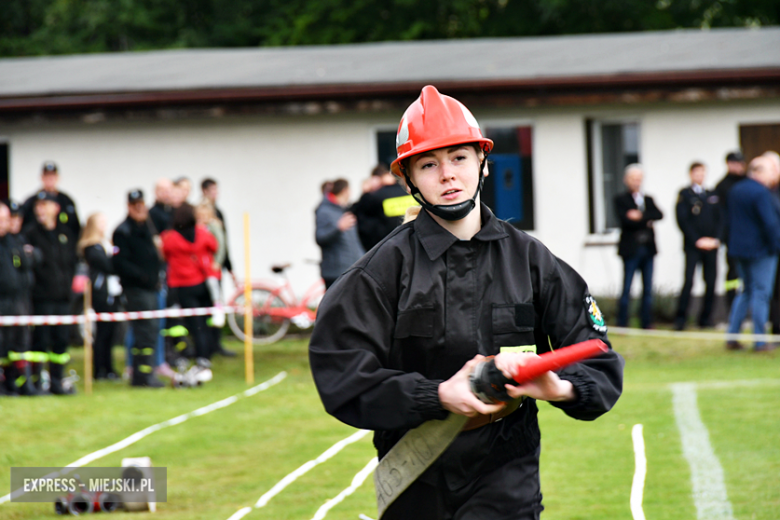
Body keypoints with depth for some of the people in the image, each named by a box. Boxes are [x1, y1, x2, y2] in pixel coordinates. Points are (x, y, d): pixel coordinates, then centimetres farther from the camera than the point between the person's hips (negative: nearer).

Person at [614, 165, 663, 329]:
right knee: (626, 290, -5)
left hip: (648, 248, 5)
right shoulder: (621, 200, 1)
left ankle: (647, 323, 11)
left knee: (648, 289, 6)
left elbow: (659, 215, -3)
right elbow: (626, 219, -14)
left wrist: (641, 216, -16)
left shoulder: (648, 199, 15)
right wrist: (647, 221, -10)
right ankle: (622, 324, -2)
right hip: (631, 249, -5)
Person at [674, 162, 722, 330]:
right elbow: (682, 220, -5)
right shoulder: (684, 194, 1)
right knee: (689, 281, -13)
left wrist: (716, 239, -2)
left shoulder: (713, 196, 15)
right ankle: (680, 319, -9)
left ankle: (705, 318, 11)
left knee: (711, 282, 2)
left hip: (711, 245, 4)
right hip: (692, 246, -4)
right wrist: (697, 240, -11)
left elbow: (720, 219, 14)